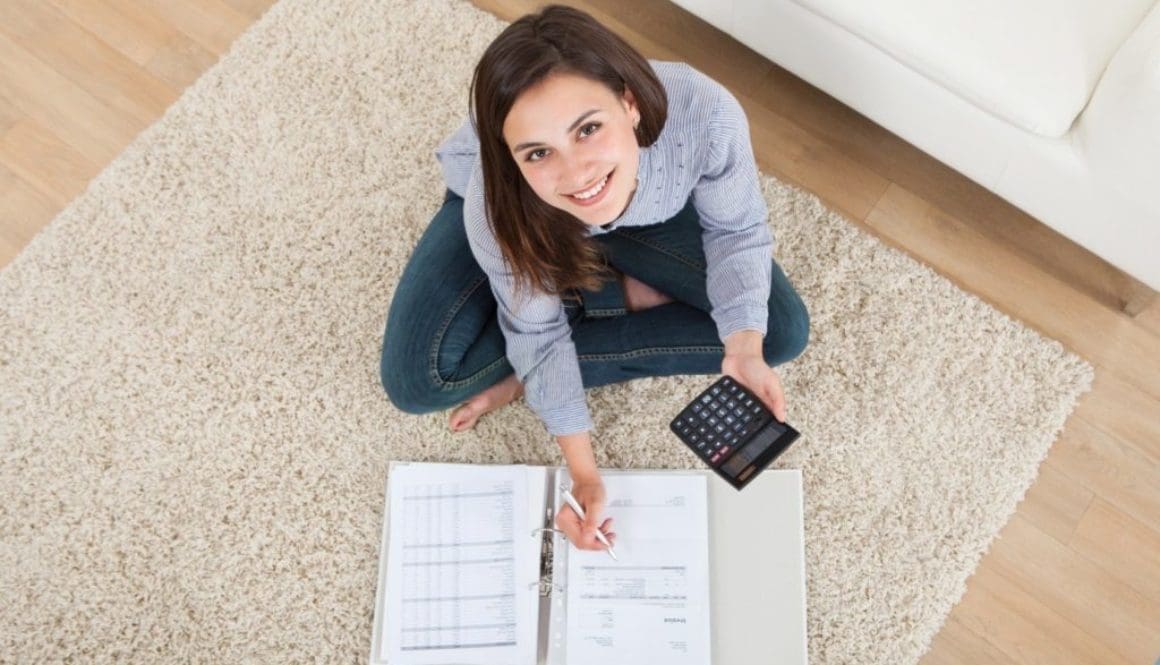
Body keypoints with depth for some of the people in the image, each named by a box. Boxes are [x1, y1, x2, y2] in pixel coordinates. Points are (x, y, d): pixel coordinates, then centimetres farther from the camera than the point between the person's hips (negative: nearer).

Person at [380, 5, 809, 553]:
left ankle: (533, 376, -5)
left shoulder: (706, 117, -41)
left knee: (782, 332, -8)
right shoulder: (496, 206, -40)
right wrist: (583, 472, -22)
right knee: (417, 381, -19)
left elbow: (735, 230, -19)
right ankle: (626, 291, 0)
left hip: (652, 207, 2)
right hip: (517, 211, -1)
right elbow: (537, 331, -22)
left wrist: (744, 350, -34)